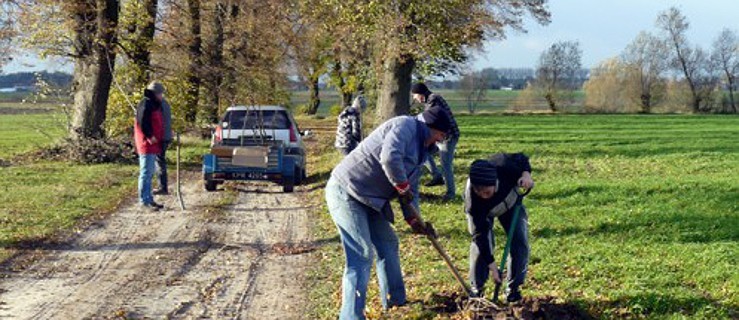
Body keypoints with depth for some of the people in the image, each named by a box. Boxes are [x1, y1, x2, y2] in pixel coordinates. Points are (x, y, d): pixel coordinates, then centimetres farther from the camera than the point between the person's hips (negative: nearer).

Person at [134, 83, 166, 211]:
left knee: (149, 173, 14)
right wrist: (149, 136, -21)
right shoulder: (146, 104, -13)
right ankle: (144, 201, -8)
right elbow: (142, 122, -22)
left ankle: (149, 199, 20)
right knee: (146, 173, -9)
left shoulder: (154, 105, 19)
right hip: (147, 143, -11)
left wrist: (159, 138, 16)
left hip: (153, 144, 11)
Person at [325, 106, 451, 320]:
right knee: (362, 254, -14)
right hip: (345, 192, -11)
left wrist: (413, 219, 4)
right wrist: (403, 187, -17)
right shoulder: (405, 125, -14)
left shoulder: (421, 150, 16)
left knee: (387, 244, 20)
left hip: (369, 200, 11)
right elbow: (390, 158, -32)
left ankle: (395, 300, 35)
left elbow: (411, 189, 18)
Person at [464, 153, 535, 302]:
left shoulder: (504, 165, -42)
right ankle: (476, 289, 0)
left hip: (511, 202, 3)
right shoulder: (472, 200, -44)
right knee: (481, 244, -20)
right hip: (482, 212, -3)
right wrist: (492, 266, -37)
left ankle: (513, 289, 6)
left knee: (520, 243, -8)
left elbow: (521, 159, -17)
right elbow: (480, 234, -37)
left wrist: (526, 173, -38)